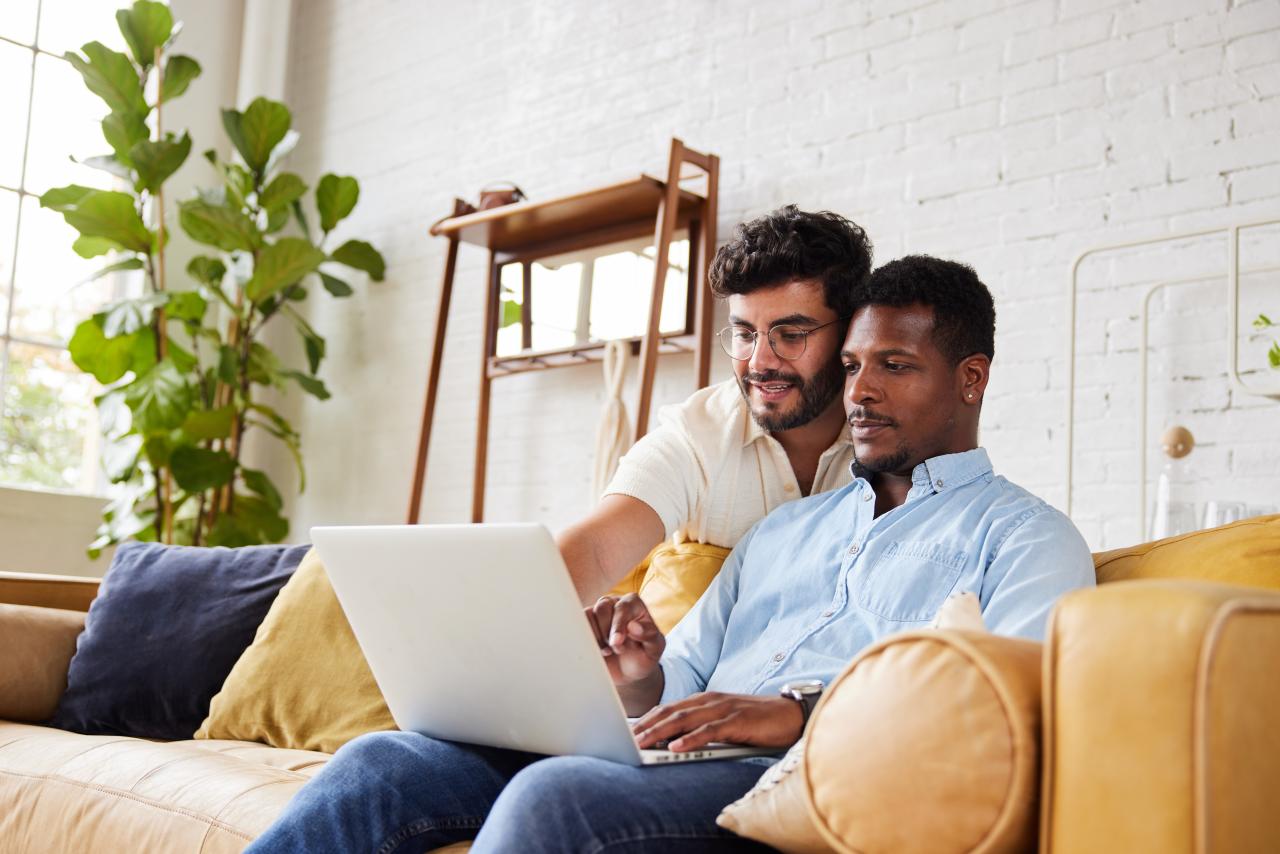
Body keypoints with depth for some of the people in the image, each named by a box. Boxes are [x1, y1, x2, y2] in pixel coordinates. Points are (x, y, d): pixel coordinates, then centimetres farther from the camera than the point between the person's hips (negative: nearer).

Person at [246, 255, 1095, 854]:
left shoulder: (1025, 535, 9)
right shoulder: (784, 529, 30)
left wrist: (802, 713, -20)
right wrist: (641, 680, -1)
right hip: (676, 756, 7)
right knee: (388, 762, -11)